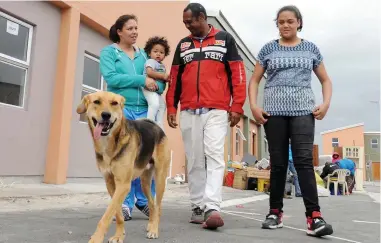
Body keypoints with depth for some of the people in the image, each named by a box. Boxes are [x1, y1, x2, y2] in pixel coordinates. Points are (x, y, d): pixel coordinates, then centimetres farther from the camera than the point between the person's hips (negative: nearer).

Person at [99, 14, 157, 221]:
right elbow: (111, 78, -9)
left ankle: (144, 201, 13)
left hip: (143, 110, 4)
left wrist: (155, 83, -10)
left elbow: (156, 79, 14)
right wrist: (141, 80, -12)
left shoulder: (143, 54, 19)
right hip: (120, 109, -3)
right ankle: (124, 204, 7)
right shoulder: (108, 52, 7)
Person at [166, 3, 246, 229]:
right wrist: (171, 108, 9)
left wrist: (237, 106, -4)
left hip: (217, 111, -3)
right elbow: (175, 78, 16)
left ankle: (212, 208, -17)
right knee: (194, 161, 4)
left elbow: (237, 73, 3)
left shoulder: (225, 39, 8)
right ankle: (198, 207, 12)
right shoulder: (183, 44, 17)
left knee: (214, 156, -14)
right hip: (189, 112, 4)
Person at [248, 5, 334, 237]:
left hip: (303, 111, 0)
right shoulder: (268, 49, 10)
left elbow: (326, 80, 15)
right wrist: (254, 106, -5)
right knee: (278, 163, 3)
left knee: (304, 161, -13)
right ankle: (276, 212, 14)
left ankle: (314, 216, -12)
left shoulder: (311, 49, 12)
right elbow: (254, 81, 10)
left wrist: (326, 104, -3)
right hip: (274, 112, 1)